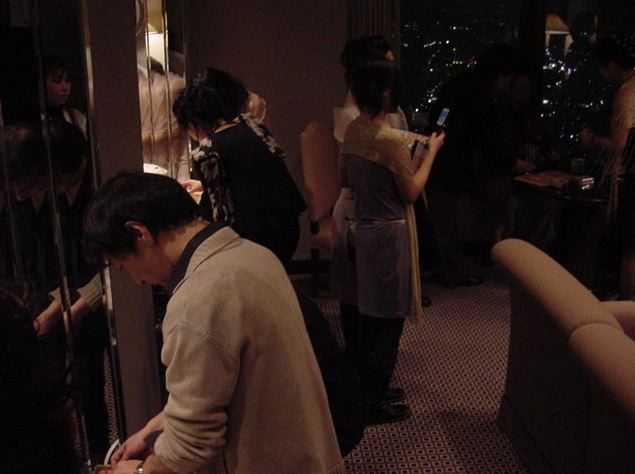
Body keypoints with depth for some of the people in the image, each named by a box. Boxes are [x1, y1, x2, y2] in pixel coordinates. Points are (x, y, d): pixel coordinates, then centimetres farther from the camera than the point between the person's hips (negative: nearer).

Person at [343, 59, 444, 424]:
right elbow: (411, 192, -14)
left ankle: (368, 387, 35)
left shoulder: (353, 131, 4)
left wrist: (414, 156, 17)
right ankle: (376, 404, 15)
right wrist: (431, 151, -3)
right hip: (391, 232, -9)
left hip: (365, 227, 9)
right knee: (390, 319, 3)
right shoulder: (390, 139, -21)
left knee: (372, 314, 20)